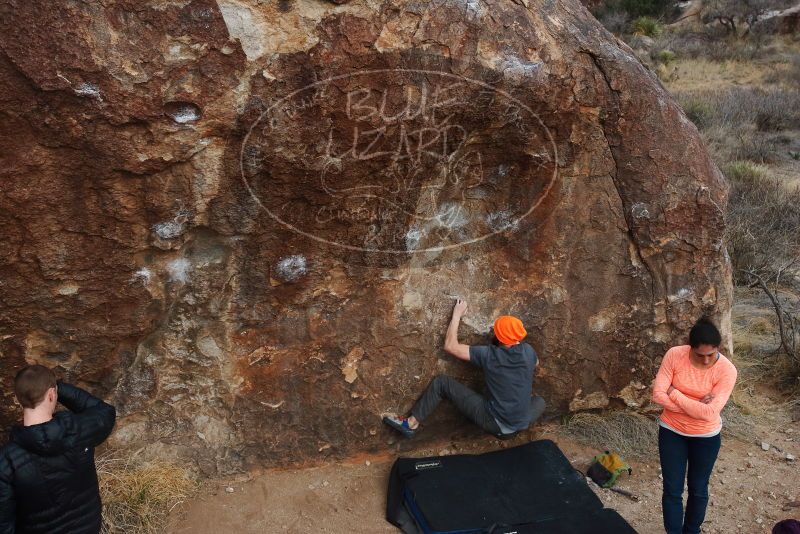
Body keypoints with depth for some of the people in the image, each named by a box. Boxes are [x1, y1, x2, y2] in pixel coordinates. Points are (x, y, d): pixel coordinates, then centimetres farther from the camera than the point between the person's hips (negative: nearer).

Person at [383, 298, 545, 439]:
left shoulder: (488, 354, -13)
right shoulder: (527, 351, -4)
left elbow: (450, 346, -7)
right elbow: (536, 364, 22)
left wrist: (457, 315, 1)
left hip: (493, 423, -3)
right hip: (521, 424, 3)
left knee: (442, 382, 2)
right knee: (539, 402, 38)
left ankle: (411, 424, 9)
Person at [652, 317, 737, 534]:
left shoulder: (727, 370, -22)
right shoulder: (674, 355, -18)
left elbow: (709, 412, -26)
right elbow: (658, 395, -18)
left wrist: (674, 393, -22)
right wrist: (695, 406, -22)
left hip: (706, 437, 0)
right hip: (671, 432, 0)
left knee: (698, 490, 19)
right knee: (672, 490, 9)